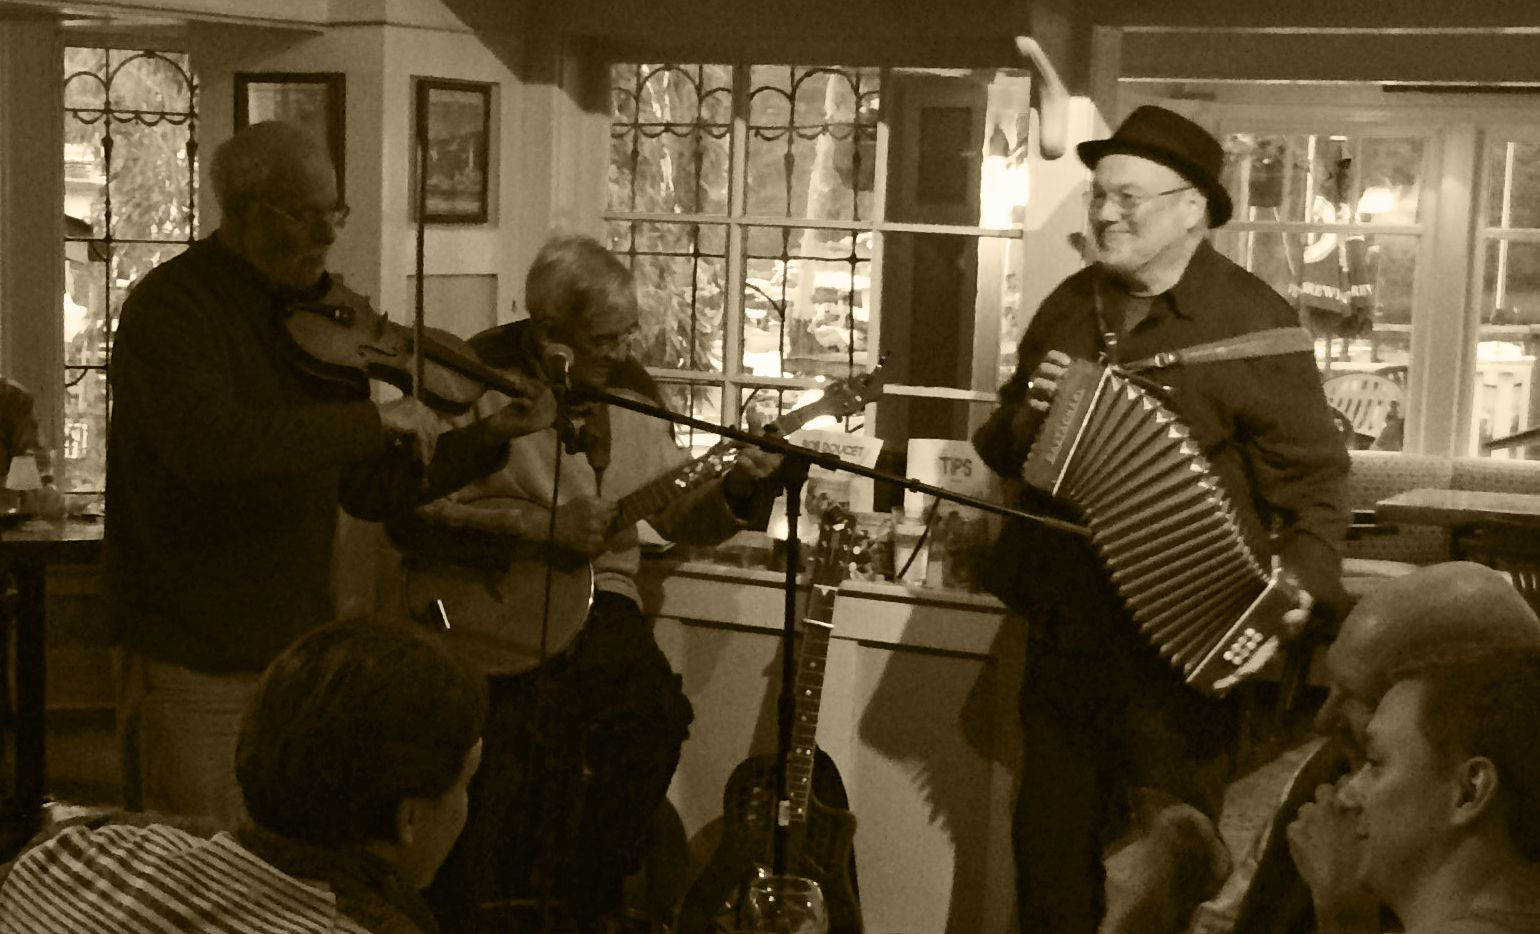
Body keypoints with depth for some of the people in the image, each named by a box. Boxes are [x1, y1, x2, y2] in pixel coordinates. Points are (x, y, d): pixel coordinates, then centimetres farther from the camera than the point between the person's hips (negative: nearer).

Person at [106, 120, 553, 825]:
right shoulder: (169, 307, -13)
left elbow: (371, 490, 12)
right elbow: (206, 443, -33)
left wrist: (490, 437, 0)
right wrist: (374, 420, -28)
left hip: (299, 648, 7)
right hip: (194, 659, -6)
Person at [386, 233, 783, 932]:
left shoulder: (629, 386, 10)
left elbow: (673, 515, 15)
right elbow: (410, 516, -16)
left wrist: (736, 492, -4)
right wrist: (541, 525, -20)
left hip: (596, 592, 5)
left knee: (652, 711, -15)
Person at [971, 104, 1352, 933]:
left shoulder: (1251, 320, -8)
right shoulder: (1068, 308, 12)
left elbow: (1314, 476, -9)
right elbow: (1001, 452, 19)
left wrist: (1303, 580, -25)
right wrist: (1030, 415, -3)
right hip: (1062, 631, 6)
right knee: (1050, 857, 15)